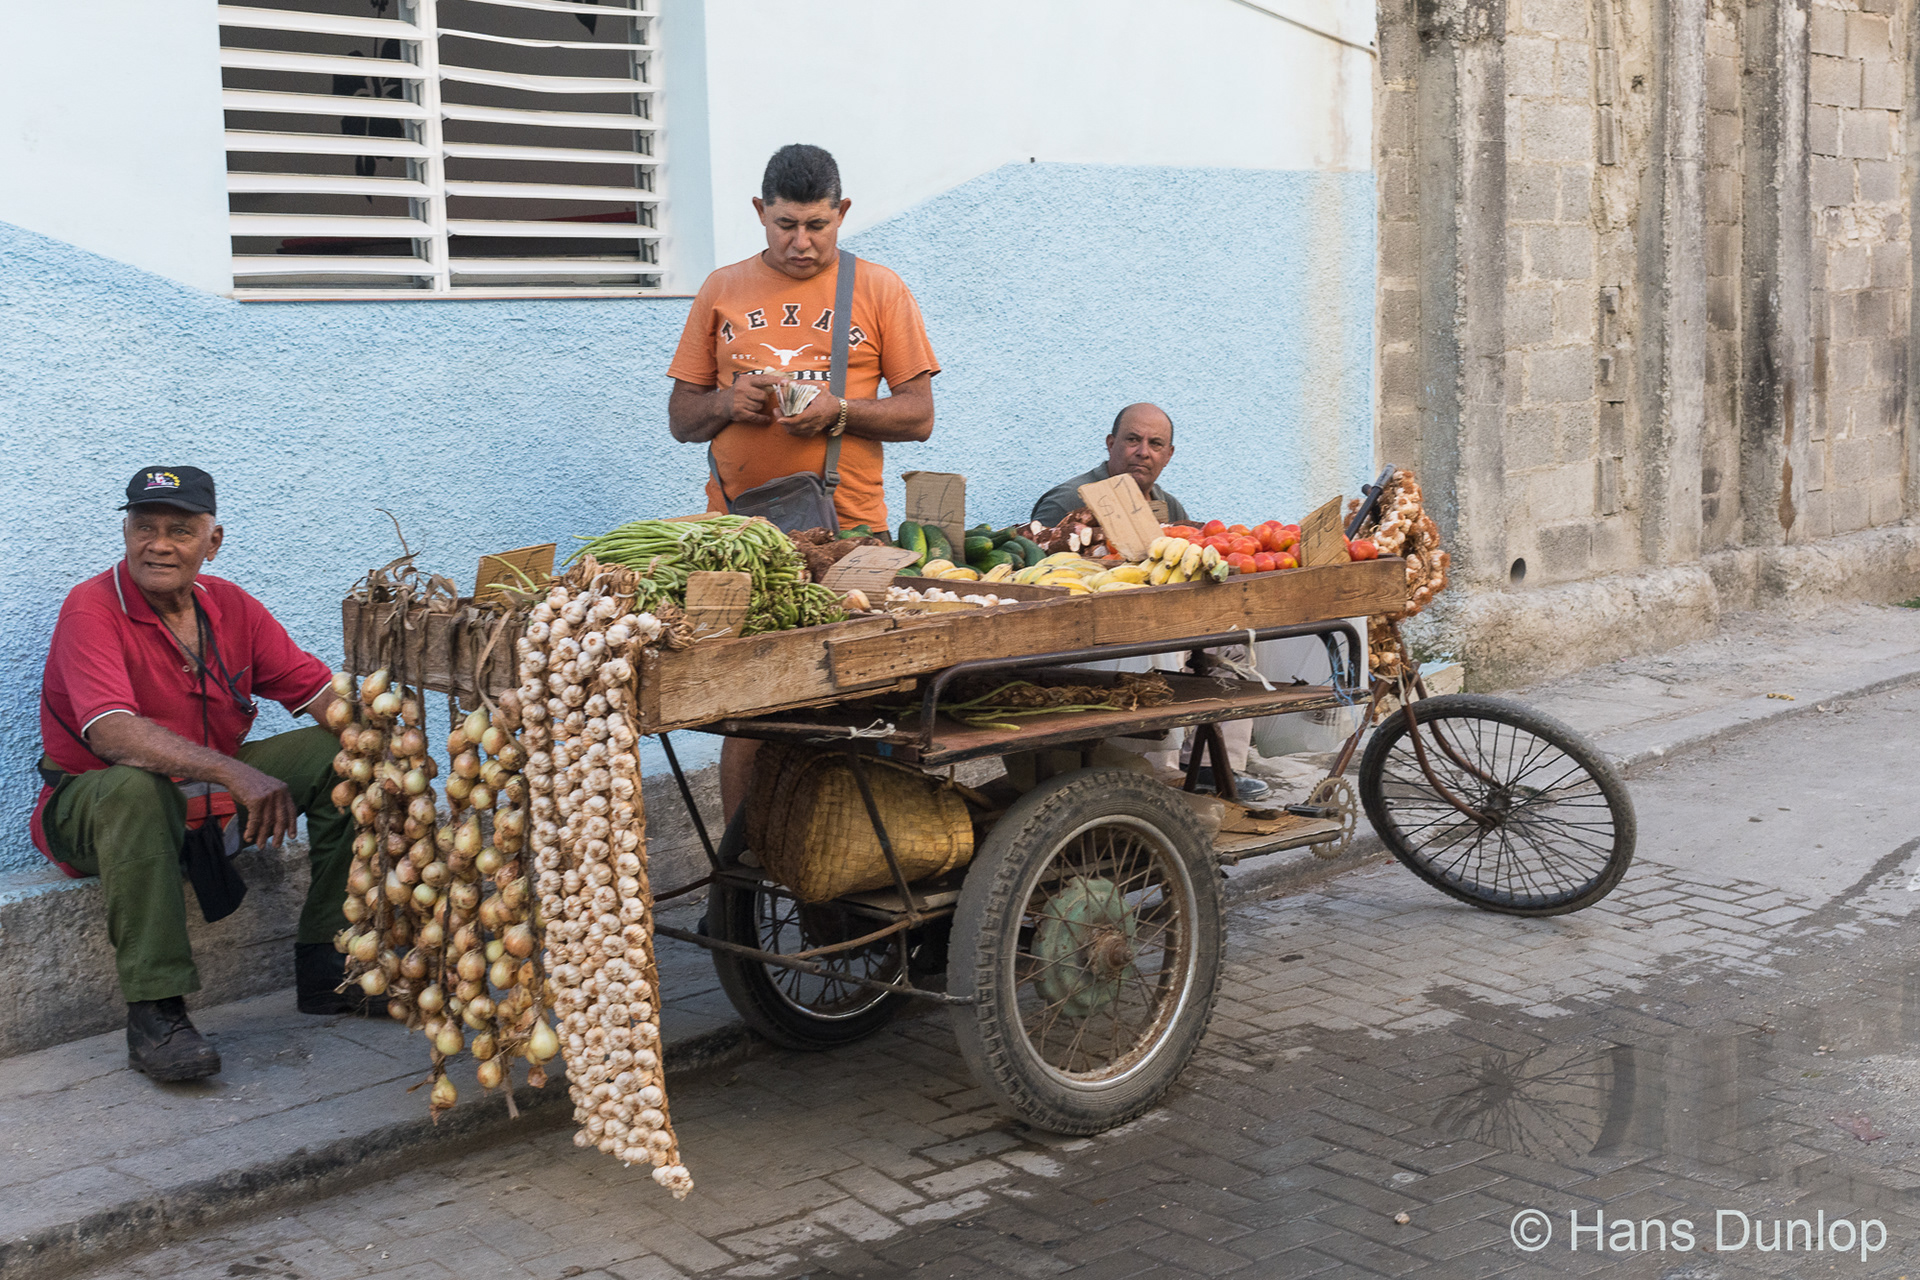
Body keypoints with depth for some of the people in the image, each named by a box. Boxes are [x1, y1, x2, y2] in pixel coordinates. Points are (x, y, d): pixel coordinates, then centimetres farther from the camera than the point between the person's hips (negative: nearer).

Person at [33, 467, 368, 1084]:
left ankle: (327, 968, -6)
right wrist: (234, 773, -42)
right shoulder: (92, 608, -17)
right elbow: (110, 732, -32)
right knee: (136, 787, -40)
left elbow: (323, 693, -2)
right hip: (90, 801, -6)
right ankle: (154, 1015, -35)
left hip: (210, 799, 6)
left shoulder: (231, 607, 1)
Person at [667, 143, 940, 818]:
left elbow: (919, 415, 6)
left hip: (849, 532, -1)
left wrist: (840, 413, -11)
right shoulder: (723, 290, 14)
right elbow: (680, 417, 16)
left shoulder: (878, 290, 9)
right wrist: (727, 402, -6)